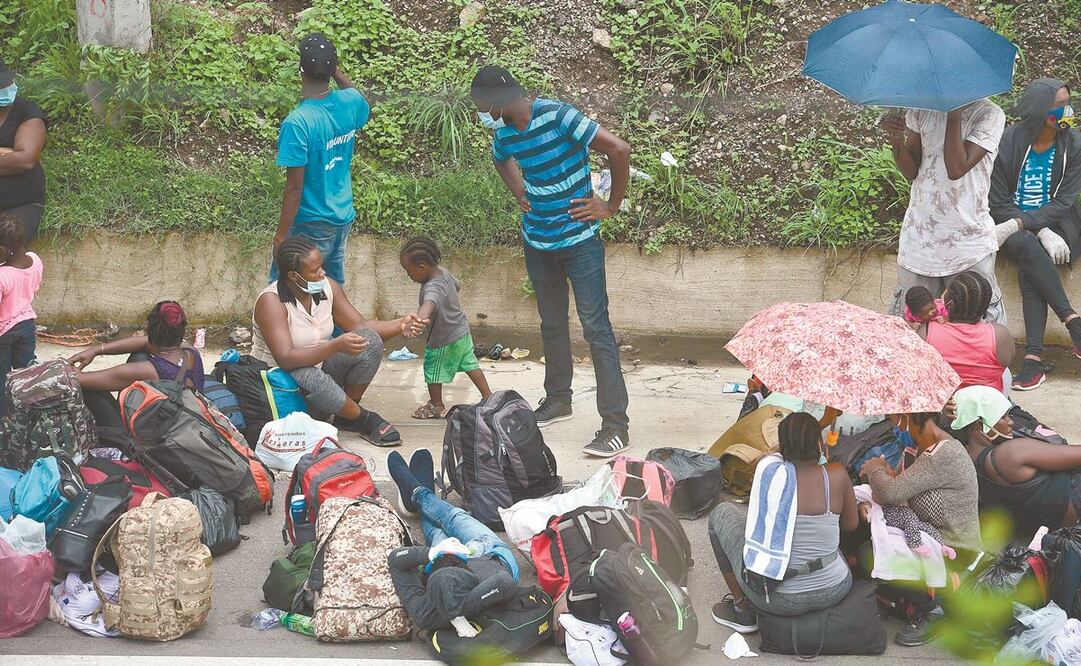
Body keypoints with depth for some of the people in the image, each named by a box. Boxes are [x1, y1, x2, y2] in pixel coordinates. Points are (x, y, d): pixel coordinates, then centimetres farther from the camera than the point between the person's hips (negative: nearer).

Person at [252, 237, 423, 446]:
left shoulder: (328, 287, -5)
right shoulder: (271, 301, -26)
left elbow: (360, 326, -2)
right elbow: (285, 359, -34)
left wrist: (400, 325, -20)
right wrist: (335, 346, -44)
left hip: (320, 364, 7)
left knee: (370, 341, -14)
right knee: (313, 379, -39)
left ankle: (346, 416, -4)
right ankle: (362, 417, -11)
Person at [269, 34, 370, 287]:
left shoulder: (297, 122, -24)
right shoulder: (349, 103, -5)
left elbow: (294, 187, -21)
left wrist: (281, 234, -12)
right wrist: (335, 71, 18)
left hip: (311, 225, -7)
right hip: (344, 218, 7)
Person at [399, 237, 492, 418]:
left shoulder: (432, 287, -36)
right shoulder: (443, 271, -9)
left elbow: (428, 305, -59)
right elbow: (458, 285, 12)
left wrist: (417, 320, -78)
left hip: (444, 340, -8)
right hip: (462, 330, 8)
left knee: (433, 371, 12)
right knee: (469, 364, 22)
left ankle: (436, 406, 29)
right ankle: (487, 396, 30)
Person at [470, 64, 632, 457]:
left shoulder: (558, 117, -20)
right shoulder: (504, 135, 1)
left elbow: (619, 150, -22)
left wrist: (611, 206, -14)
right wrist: (520, 195, 11)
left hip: (579, 239, -6)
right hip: (537, 242, 7)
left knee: (596, 328, -9)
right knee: (551, 325, 18)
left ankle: (616, 425, -10)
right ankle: (557, 400, 34)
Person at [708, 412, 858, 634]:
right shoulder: (836, 475, -12)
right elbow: (851, 524, 4)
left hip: (780, 600, -2)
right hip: (835, 591, 3)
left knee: (722, 514, 20)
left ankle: (742, 608, 21)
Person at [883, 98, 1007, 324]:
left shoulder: (989, 114, -8)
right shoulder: (921, 108, 5)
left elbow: (957, 168, -20)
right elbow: (911, 172, 5)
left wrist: (954, 116, -16)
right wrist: (896, 140, -13)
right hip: (919, 236, 4)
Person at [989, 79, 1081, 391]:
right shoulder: (1009, 141, -9)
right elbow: (999, 202, -7)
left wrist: (1019, 223, -22)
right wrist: (1042, 233, -19)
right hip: (1015, 229, 0)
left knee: (1029, 270, -31)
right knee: (1029, 247, -35)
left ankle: (1034, 355, -33)